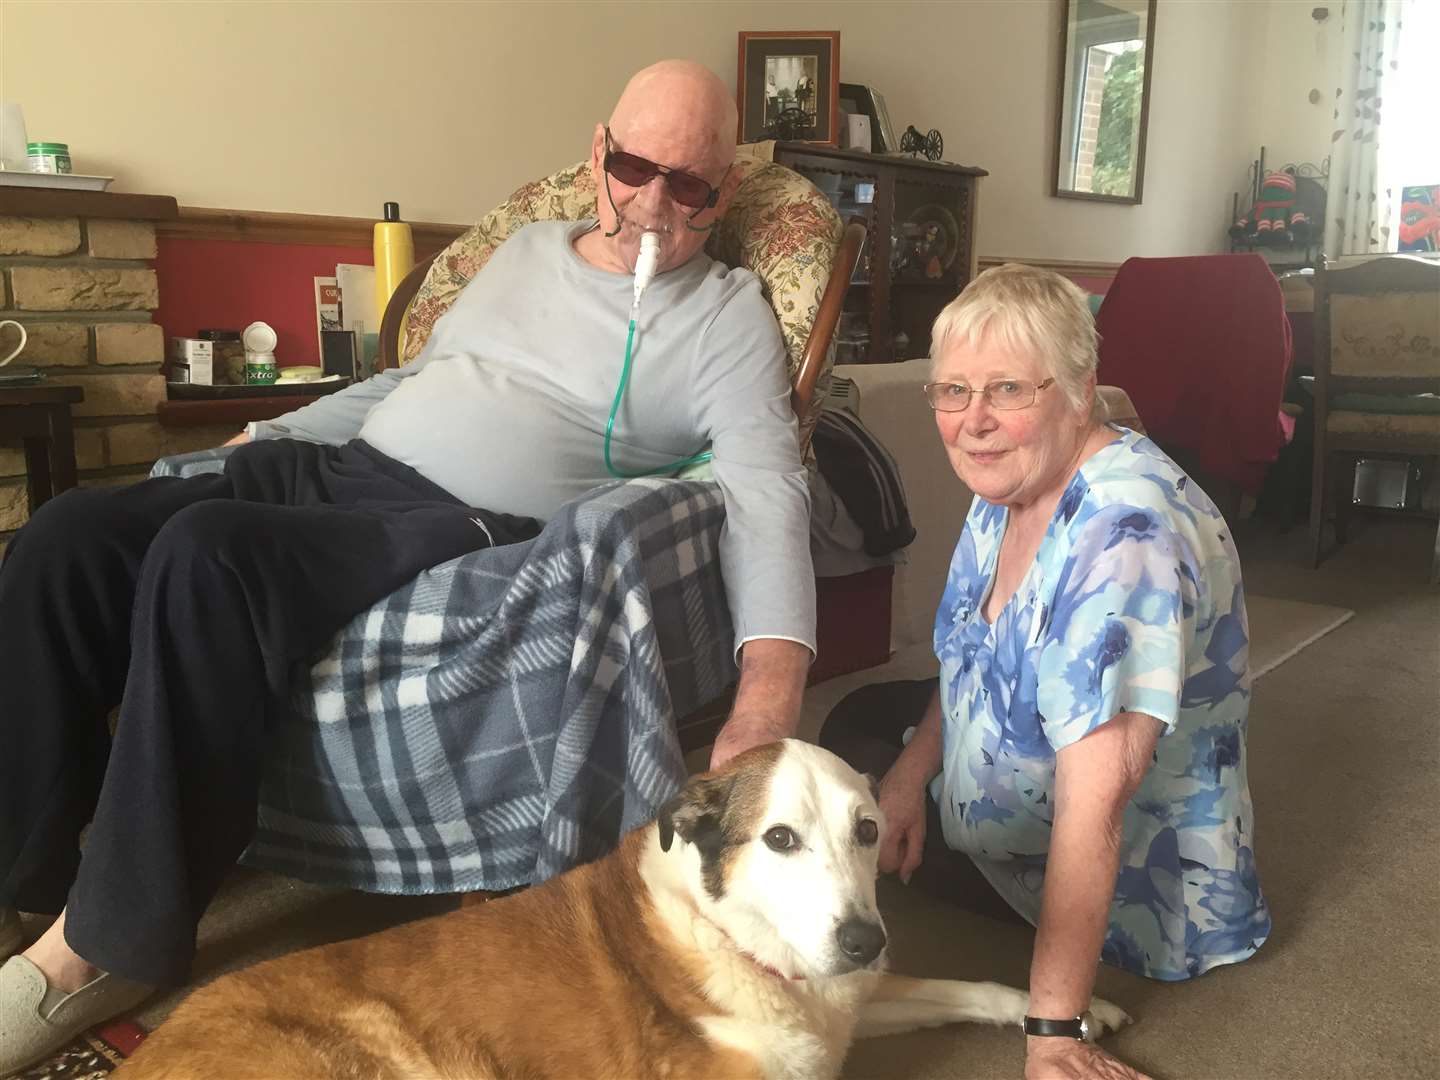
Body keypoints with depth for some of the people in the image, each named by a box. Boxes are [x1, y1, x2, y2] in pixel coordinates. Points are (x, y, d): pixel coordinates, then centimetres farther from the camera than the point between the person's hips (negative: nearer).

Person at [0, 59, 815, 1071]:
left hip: (475, 524, -7)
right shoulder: (529, 247, 23)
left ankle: (117, 942, -15)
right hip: (332, 465, 7)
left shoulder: (727, 313, 3)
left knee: (205, 557, -30)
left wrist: (773, 680, -27)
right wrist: (262, 436, 23)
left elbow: (767, 488, -11)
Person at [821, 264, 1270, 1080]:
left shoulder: (1122, 538, -34)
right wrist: (911, 769, -6)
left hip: (1131, 886, -8)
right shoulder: (1013, 483, -6)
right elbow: (978, 659, 9)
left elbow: (1095, 802, -36)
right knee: (861, 721, 20)